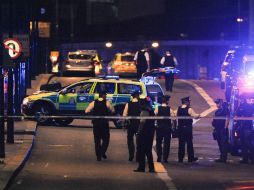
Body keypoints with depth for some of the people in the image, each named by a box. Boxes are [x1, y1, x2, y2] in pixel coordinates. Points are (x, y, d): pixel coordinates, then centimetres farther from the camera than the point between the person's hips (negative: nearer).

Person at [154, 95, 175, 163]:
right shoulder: (170, 109, -7)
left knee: (158, 143, 10)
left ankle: (159, 158, 6)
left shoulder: (157, 108, -6)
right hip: (168, 128, -1)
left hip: (159, 127, 1)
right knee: (166, 143, 5)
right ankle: (165, 158, 2)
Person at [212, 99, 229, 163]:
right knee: (220, 144, 11)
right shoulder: (217, 111, 18)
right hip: (218, 130, 9)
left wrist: (225, 128, -18)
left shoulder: (225, 110, -7)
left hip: (223, 129, -9)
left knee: (224, 144, -8)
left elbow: (227, 119, -13)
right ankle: (222, 157, 16)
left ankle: (223, 158, -10)